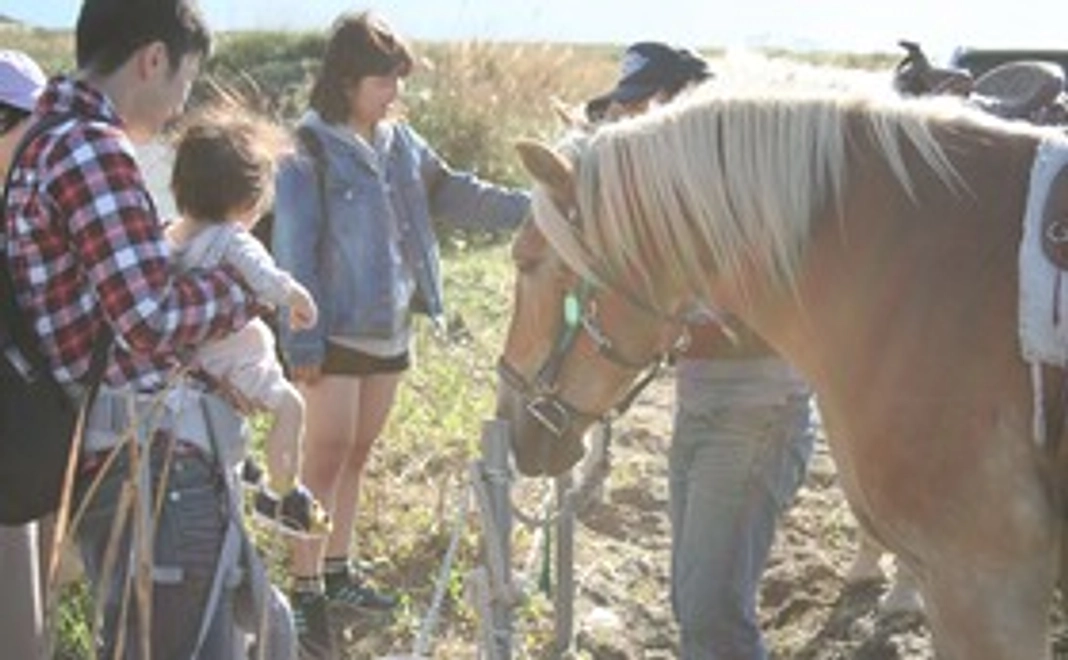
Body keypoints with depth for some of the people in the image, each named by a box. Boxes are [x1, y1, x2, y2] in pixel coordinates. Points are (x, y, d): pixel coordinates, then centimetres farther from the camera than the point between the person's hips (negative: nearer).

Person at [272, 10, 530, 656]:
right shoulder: (310, 153, -15)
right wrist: (302, 342, -17)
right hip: (336, 333, -7)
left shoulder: (401, 141, 5)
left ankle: (339, 571, 29)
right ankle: (306, 590, 6)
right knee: (328, 455, -3)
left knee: (357, 454, 16)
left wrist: (533, 208, 3)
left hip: (391, 330, 7)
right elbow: (295, 253, -15)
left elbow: (451, 193, 12)